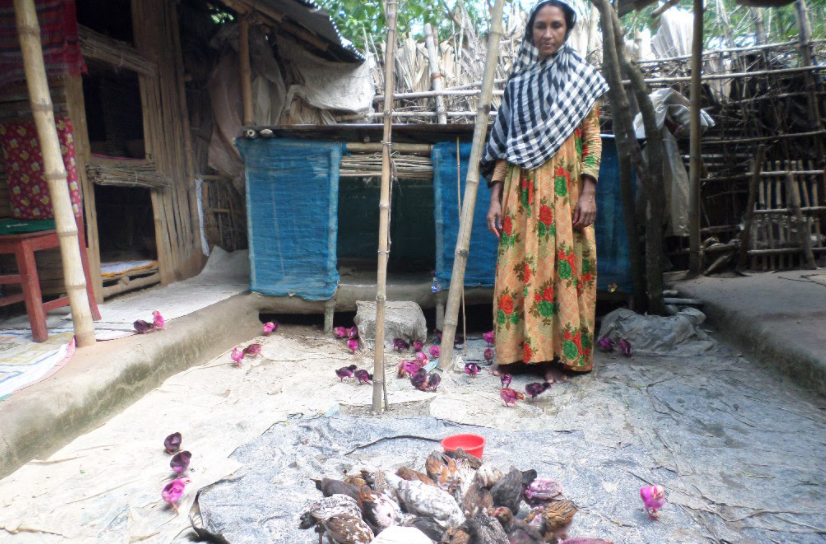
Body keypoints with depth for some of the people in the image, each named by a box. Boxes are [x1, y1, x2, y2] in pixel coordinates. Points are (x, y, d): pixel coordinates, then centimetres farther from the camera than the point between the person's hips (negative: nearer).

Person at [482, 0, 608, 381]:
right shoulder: (517, 82, 14)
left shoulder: (581, 78, 8)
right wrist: (495, 198, 2)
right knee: (518, 268, 1)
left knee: (561, 267, -1)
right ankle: (515, 350, 11)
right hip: (522, 193, 2)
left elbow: (593, 139, 2)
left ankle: (556, 355, 8)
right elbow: (503, 145, 10)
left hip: (565, 192, -2)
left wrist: (588, 193, -10)